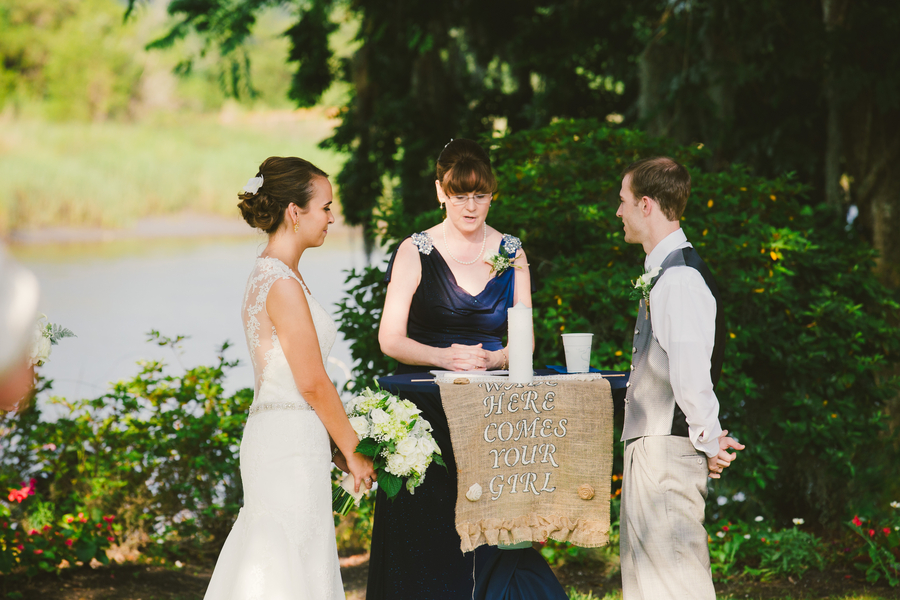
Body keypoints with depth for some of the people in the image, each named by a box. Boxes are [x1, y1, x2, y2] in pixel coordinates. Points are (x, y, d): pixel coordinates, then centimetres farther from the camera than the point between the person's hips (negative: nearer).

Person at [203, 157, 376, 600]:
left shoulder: (268, 275, 14)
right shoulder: (283, 283, -17)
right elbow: (313, 383, -16)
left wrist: (335, 445, 17)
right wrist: (352, 451, -6)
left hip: (278, 438, 10)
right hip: (290, 446, -10)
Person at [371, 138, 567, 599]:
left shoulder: (511, 254, 9)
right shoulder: (415, 252, 0)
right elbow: (391, 340, -4)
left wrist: (492, 358, -15)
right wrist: (444, 357, -21)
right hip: (425, 413, -2)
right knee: (425, 541, -3)